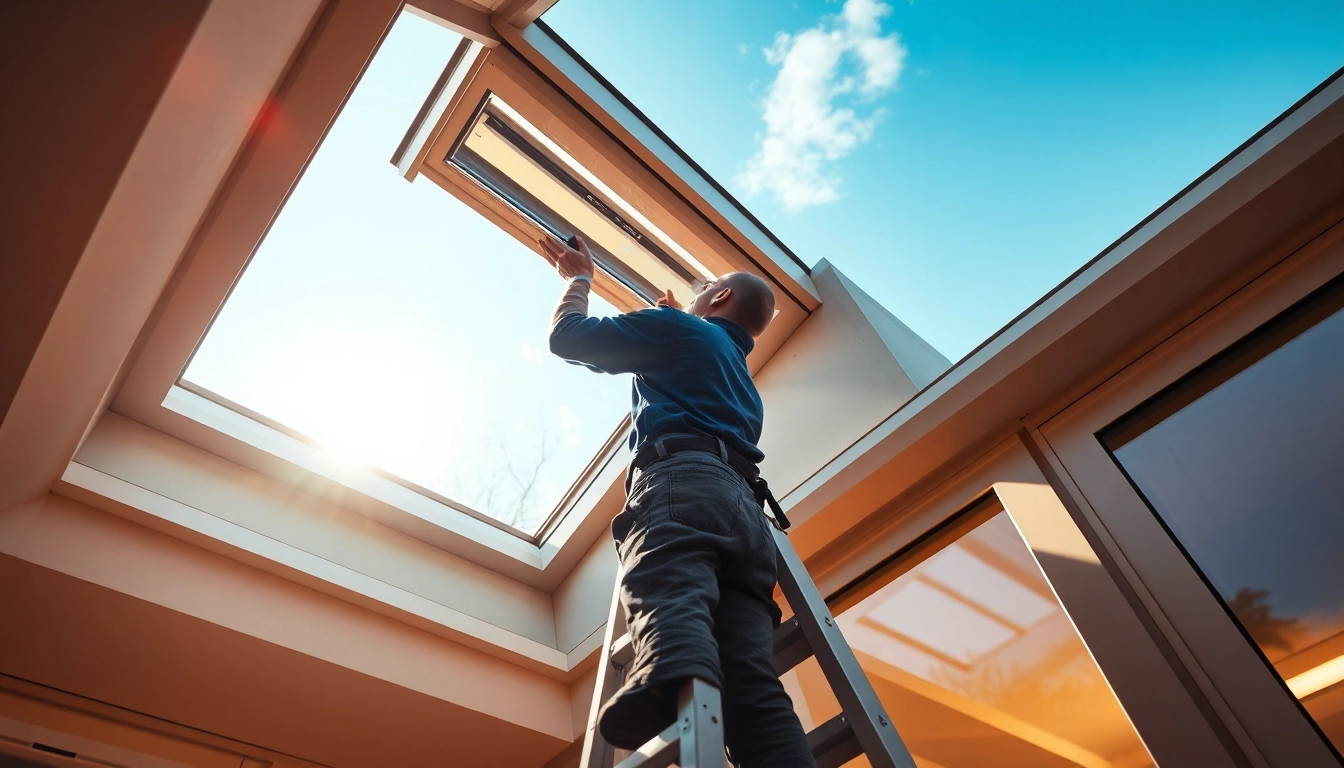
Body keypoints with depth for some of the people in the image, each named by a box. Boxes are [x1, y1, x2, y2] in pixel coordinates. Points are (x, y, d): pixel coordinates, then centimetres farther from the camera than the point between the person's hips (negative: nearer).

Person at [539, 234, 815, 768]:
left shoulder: (676, 328, 20)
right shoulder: (741, 376, 41)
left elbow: (568, 336, 20)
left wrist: (578, 278, 41)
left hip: (681, 482, -6)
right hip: (745, 506, 7)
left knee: (669, 601, -34)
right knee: (756, 687, -10)